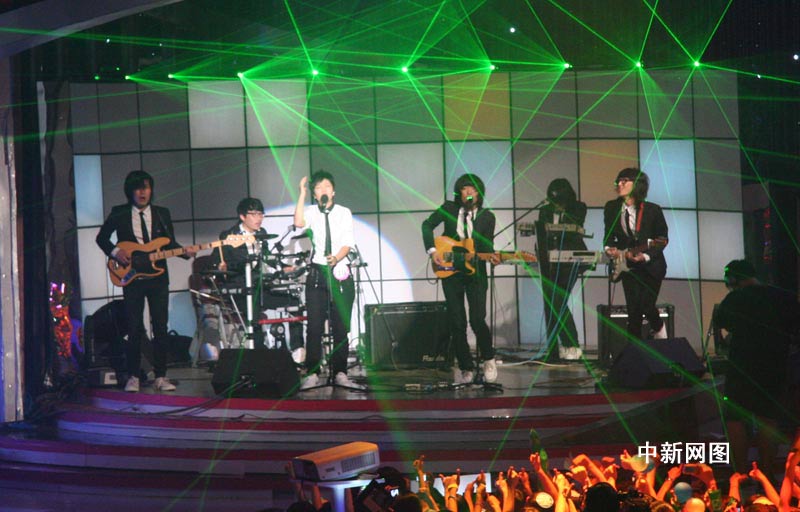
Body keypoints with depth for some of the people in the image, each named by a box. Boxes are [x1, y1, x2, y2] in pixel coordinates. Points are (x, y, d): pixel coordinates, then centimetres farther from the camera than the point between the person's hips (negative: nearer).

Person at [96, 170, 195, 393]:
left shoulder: (162, 214, 9)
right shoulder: (119, 214, 4)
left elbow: (170, 244, 10)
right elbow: (101, 238, 11)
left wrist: (184, 252, -9)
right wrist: (115, 252, -6)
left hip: (158, 277, 2)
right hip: (131, 278, -2)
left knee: (161, 327, 0)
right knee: (135, 329, -2)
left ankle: (160, 377, 6)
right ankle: (133, 377, 8)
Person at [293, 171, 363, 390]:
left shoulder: (344, 213, 7)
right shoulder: (312, 212, 6)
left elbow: (348, 242, -2)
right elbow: (299, 223, -16)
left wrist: (336, 258, -22)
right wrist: (302, 193, -15)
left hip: (341, 274, 0)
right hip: (317, 274, 0)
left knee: (341, 327, 1)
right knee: (314, 327, -4)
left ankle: (340, 374, 6)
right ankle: (312, 374, -1)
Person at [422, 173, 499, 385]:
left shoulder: (487, 216, 3)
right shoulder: (449, 208, 5)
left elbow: (487, 245, 0)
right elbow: (427, 225, 7)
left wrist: (492, 256, -23)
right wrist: (432, 250, -4)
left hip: (475, 274, -2)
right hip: (450, 274, 2)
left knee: (477, 320, -14)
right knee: (457, 324, 1)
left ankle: (488, 359, 11)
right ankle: (466, 369, 12)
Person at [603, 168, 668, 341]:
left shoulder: (652, 210, -10)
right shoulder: (611, 208, 0)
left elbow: (662, 240, -5)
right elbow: (609, 235, 12)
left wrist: (645, 256, -19)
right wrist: (609, 249, -9)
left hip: (651, 265, -3)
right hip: (628, 266, 3)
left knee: (646, 305, -11)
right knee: (633, 309, -4)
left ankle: (659, 329, 22)